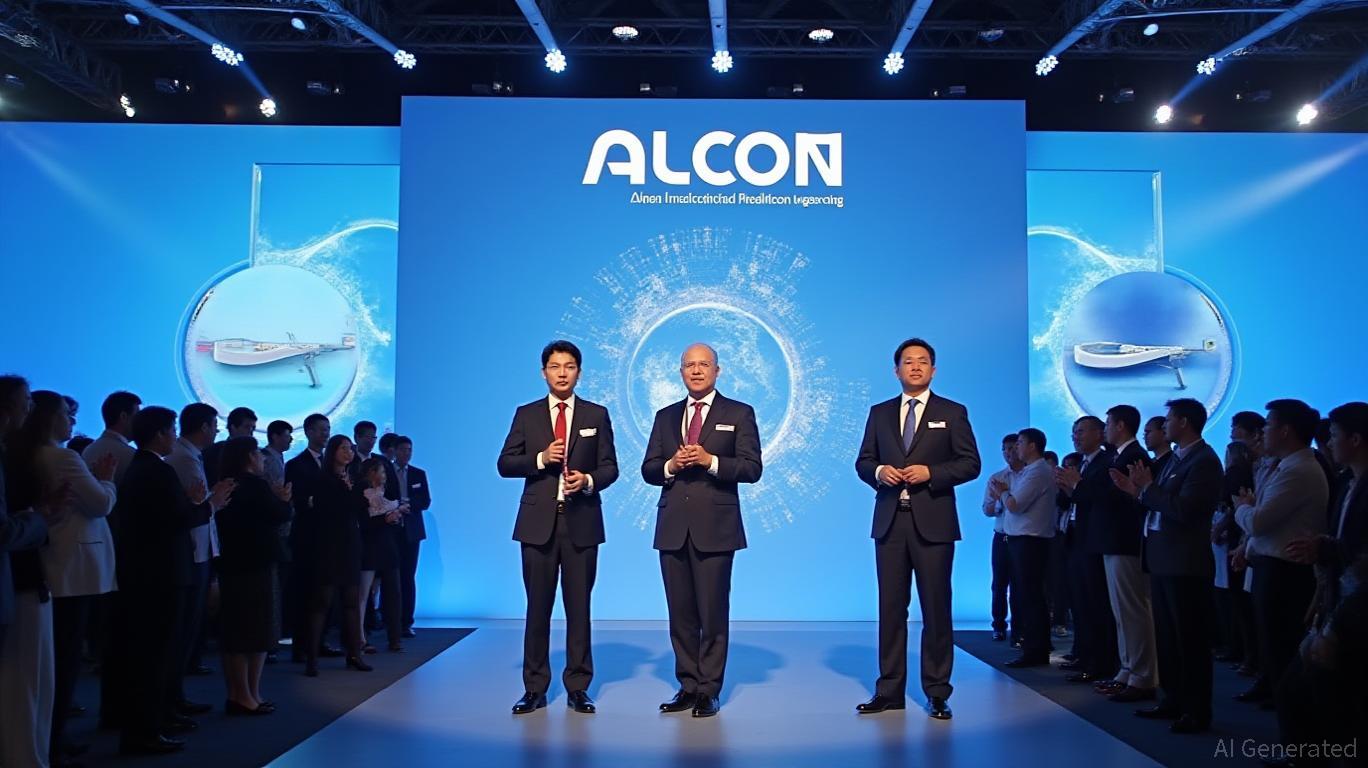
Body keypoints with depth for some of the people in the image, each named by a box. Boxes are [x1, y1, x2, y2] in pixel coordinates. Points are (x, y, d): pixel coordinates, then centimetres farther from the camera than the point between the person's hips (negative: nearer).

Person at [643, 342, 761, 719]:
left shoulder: (739, 414, 4)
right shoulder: (665, 416, 15)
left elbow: (752, 468, -4)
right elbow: (648, 470, 12)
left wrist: (710, 460, -16)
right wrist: (670, 465, -9)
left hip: (715, 528, -4)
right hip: (673, 527, 4)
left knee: (713, 613, -1)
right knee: (680, 613, 8)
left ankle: (708, 691, 8)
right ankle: (687, 686, 17)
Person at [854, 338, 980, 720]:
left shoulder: (953, 413, 5)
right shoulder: (880, 413, 13)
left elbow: (970, 463, 0)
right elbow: (863, 462, 13)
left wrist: (930, 472, -14)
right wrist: (878, 472, -8)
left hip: (933, 523, -2)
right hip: (889, 521, 3)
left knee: (936, 608, 2)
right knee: (890, 607, 6)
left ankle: (937, 693, 11)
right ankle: (889, 690, 13)